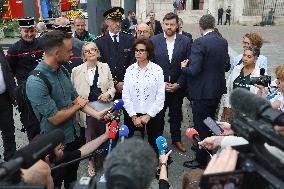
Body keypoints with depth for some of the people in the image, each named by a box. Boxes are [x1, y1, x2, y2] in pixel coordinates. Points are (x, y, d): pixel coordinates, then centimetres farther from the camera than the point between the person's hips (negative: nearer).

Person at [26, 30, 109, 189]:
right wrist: (78, 106, -12)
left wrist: (97, 114, -7)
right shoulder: (36, 82, -28)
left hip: (74, 135, 7)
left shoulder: (62, 70, -2)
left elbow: (76, 98, 5)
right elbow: (55, 118, -27)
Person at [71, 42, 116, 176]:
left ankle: (101, 159, 33)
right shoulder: (77, 70, -1)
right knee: (90, 137, 8)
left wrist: (108, 93, -12)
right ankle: (91, 162, 30)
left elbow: (112, 87, 8)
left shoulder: (105, 67, 5)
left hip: (104, 106, 2)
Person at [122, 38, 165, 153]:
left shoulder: (157, 70, -4)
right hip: (132, 115, 1)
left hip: (152, 115, -1)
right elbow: (125, 95, -1)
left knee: (155, 144, 7)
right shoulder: (130, 70, 1)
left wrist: (149, 115, -8)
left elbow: (160, 96, -5)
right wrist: (134, 116, -6)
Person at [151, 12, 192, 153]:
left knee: (176, 114, 15)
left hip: (177, 86, 1)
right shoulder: (154, 40, -3)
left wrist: (179, 84, -9)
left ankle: (176, 139, 33)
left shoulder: (185, 41, -2)